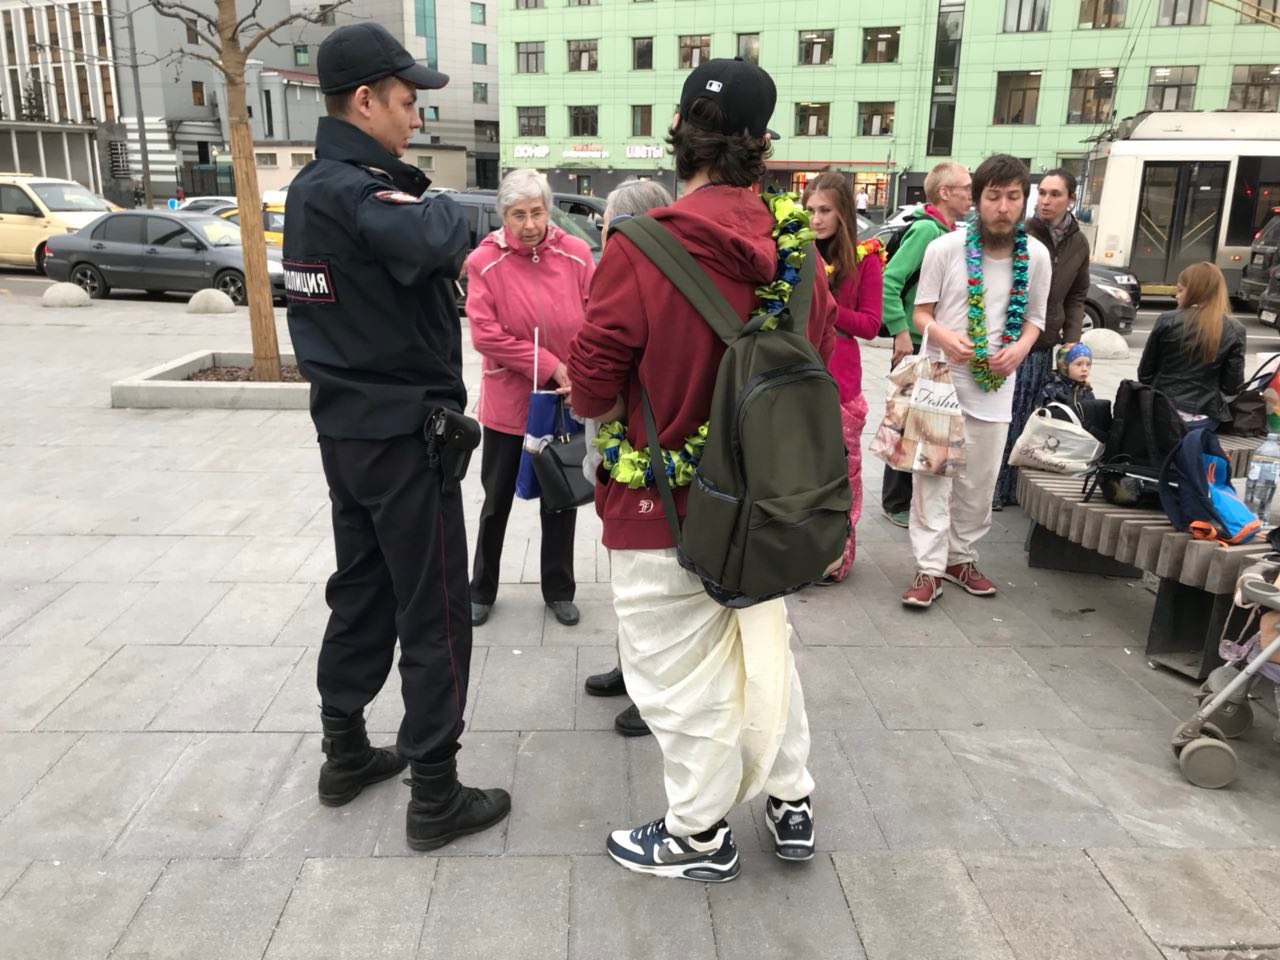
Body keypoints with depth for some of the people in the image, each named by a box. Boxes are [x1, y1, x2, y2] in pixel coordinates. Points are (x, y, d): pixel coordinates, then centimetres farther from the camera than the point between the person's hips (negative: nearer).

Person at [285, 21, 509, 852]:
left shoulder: (315, 185, 12)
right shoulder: (352, 191, -19)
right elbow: (444, 239, -36)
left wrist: (409, 199, -5)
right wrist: (434, 207, -15)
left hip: (350, 427, 10)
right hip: (404, 434, -10)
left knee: (363, 590, 19)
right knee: (434, 614, 0)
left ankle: (346, 754, 33)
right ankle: (436, 797, 12)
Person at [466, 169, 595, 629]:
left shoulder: (576, 253, -5)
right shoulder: (484, 261, -11)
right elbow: (484, 333, -17)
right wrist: (550, 366, -19)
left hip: (563, 401, 2)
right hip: (507, 403, -1)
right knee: (496, 501, 12)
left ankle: (559, 591, 30)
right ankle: (481, 590, 29)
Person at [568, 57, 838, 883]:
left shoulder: (640, 250, -19)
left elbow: (591, 389, -14)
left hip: (667, 501, -5)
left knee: (680, 668, 12)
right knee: (764, 644, 23)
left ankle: (701, 833, 31)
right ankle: (791, 801, 39)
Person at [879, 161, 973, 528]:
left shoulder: (947, 232, 11)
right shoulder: (926, 229, -15)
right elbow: (889, 281, -22)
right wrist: (901, 332, -22)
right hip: (916, 345, -9)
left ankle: (919, 495, 28)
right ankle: (896, 503, 13)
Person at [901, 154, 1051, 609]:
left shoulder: (1037, 256, 1)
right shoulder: (945, 248, -7)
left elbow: (1034, 318, 11)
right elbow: (921, 313, -1)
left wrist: (1020, 348, -11)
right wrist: (944, 337, -22)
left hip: (995, 387, 3)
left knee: (980, 482, 11)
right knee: (934, 476, -3)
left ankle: (961, 557, 29)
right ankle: (929, 569, 4)